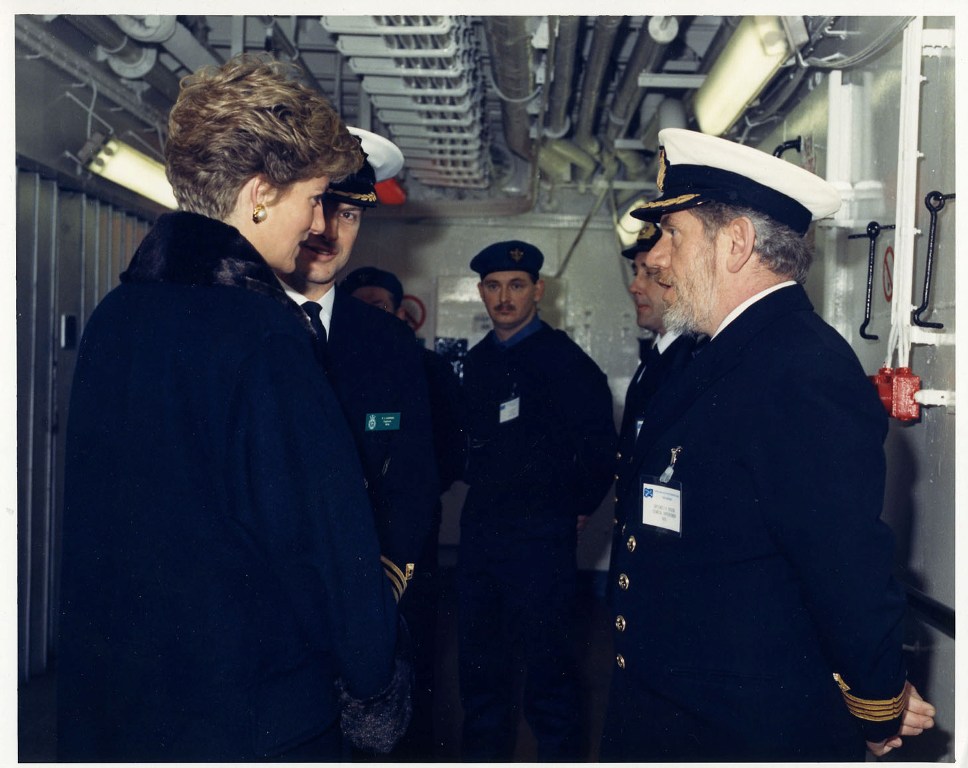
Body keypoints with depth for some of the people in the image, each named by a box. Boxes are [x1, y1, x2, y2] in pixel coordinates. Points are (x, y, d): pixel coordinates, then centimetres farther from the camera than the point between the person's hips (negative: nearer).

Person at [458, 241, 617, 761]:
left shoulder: (564, 359, -9)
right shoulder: (477, 361, 10)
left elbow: (600, 444, -10)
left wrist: (579, 508, -3)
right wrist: (481, 496, 12)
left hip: (540, 535, -6)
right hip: (480, 527, 7)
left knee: (546, 654, 1)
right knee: (478, 649, 15)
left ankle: (557, 750, 18)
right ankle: (484, 743, 32)